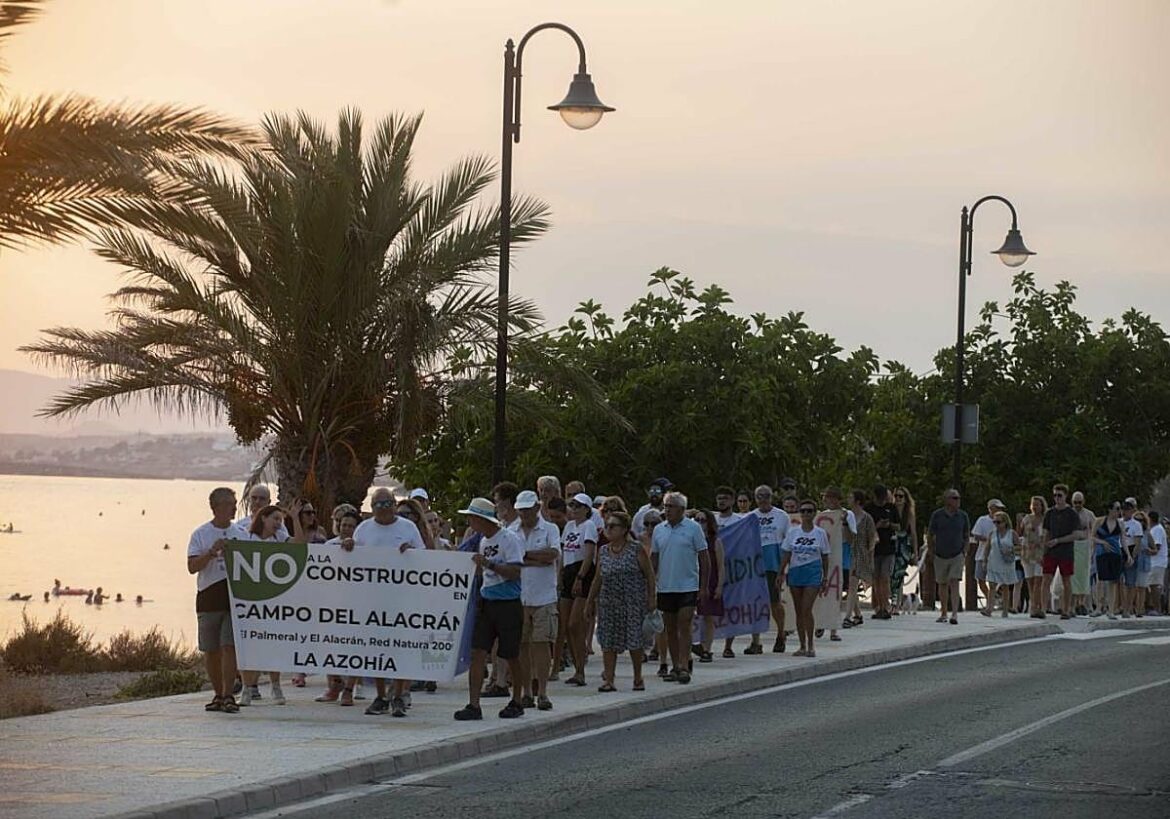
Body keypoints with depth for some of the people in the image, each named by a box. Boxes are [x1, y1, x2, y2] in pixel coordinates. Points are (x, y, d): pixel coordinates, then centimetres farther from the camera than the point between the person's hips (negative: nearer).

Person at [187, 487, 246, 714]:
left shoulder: (240, 534, 11)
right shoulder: (200, 535, 3)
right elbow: (192, 567, -5)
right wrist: (212, 552, -16)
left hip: (234, 595, 0)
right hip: (209, 597, 0)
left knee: (229, 646, -10)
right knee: (210, 650, 6)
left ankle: (228, 695, -11)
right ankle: (218, 694, 19)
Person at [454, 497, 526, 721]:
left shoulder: (510, 539, -12)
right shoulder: (483, 541, 13)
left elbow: (515, 572, -20)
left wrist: (488, 564, -25)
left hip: (508, 604, -7)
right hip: (486, 602, 7)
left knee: (511, 656, 4)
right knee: (477, 653, -3)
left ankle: (516, 702, 20)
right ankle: (473, 705, -5)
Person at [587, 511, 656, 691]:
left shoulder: (636, 549, -4)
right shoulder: (603, 551, 8)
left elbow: (649, 575, -3)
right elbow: (598, 579, 15)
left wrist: (651, 598, -8)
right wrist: (590, 601, 14)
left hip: (633, 602, -4)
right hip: (608, 602, 4)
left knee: (634, 640, 0)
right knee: (608, 642, -2)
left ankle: (638, 678, 15)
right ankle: (608, 680, 0)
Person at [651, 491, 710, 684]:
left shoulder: (693, 528, -4)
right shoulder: (659, 530, 9)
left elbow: (704, 558, -3)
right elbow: (653, 558, 14)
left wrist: (704, 586, -7)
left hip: (688, 587, -5)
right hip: (665, 587, 5)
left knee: (684, 626, -11)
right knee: (670, 629, 9)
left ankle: (683, 667, -11)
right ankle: (675, 667, 17)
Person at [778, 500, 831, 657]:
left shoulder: (820, 533, 3)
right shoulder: (793, 532, 6)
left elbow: (825, 557, 7)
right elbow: (786, 554, 8)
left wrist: (825, 578, 6)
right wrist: (781, 573, 2)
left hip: (813, 573, -3)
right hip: (795, 572, 3)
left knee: (806, 609, -12)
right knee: (799, 611, 5)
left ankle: (810, 645, -1)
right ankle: (802, 646, 12)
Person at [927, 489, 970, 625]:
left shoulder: (963, 516, -1)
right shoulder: (937, 515, -4)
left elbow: (966, 535, 12)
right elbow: (930, 535, 6)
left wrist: (964, 550, 4)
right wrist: (930, 551, 7)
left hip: (957, 556, -1)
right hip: (940, 556, 1)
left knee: (954, 583, -14)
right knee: (942, 584, 10)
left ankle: (955, 614, -21)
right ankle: (944, 614, 22)